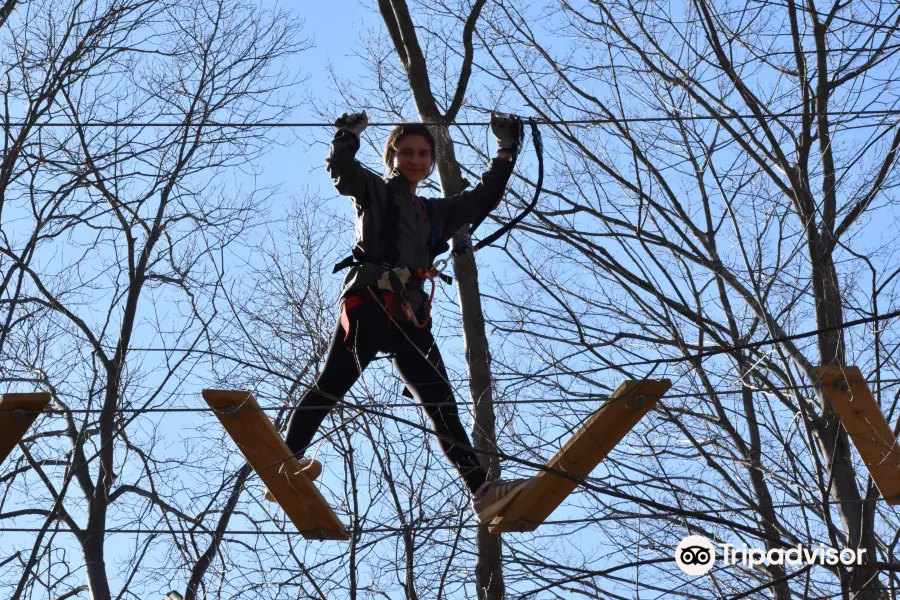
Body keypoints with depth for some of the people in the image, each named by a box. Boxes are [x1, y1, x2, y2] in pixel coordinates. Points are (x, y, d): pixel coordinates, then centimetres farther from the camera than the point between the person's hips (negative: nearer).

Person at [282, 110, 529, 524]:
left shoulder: (436, 212, 31)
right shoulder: (374, 192, 16)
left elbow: (483, 201, 30)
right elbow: (340, 169, -1)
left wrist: (506, 153, 27)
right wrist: (349, 134, -9)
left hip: (411, 316, 5)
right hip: (369, 300, -5)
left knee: (441, 404, -2)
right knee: (332, 385, -18)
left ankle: (481, 490, -9)